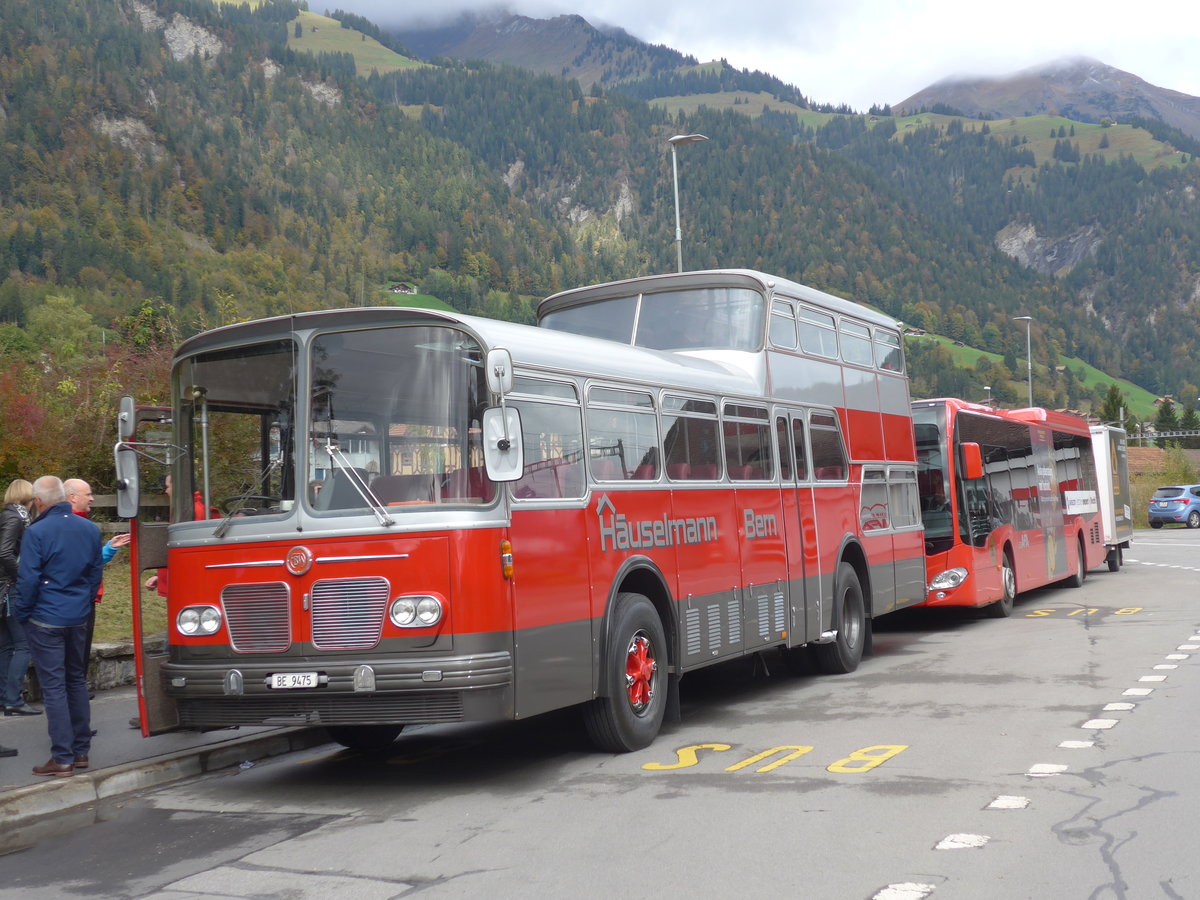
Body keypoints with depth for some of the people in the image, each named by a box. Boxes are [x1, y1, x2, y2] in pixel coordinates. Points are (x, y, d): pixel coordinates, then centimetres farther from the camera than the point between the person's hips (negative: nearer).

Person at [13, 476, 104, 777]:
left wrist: (23, 615, 0)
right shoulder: (90, 529, 4)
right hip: (79, 618, 6)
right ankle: (81, 750, 20)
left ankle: (62, 758, -3)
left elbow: (28, 579, -13)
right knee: (77, 681, 16)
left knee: (53, 686, -3)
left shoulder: (37, 532, -14)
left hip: (46, 620, -6)